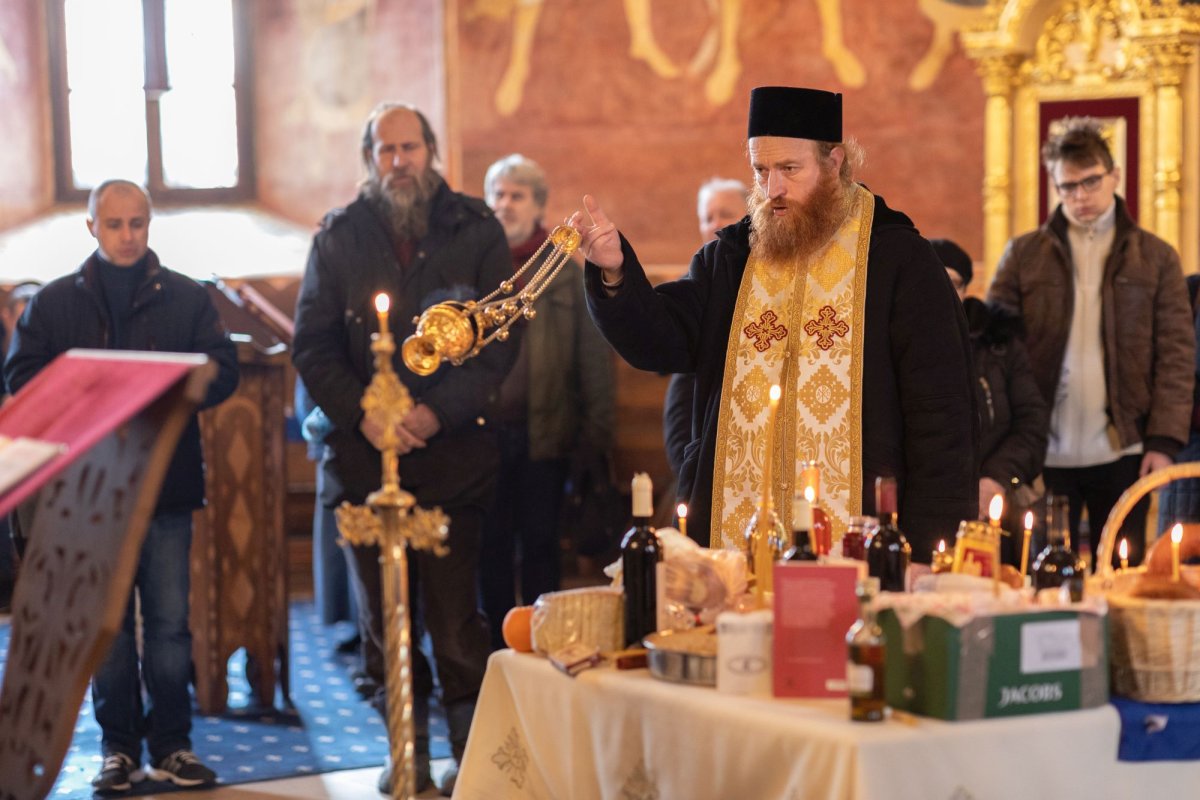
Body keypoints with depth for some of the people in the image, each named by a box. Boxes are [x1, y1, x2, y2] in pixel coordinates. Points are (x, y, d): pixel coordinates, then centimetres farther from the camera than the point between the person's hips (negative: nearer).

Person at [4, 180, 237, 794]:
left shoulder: (186, 298, 8)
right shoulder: (54, 302, 8)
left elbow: (221, 373, 2)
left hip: (166, 484, 0)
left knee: (170, 622, 1)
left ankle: (170, 745, 11)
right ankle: (119, 747, 14)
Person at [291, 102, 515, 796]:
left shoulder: (476, 230, 4)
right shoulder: (340, 236, 8)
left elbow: (499, 337, 0)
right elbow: (313, 345, 6)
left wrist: (438, 411, -12)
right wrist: (363, 415, -9)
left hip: (453, 447, -2)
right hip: (362, 451, 2)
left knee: (454, 610, -7)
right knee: (383, 612, 5)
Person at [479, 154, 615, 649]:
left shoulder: (565, 270, 4)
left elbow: (594, 352, 4)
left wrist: (596, 427, -3)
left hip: (545, 431, 0)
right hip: (483, 430, 0)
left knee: (540, 543, 6)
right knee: (492, 544, 6)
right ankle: (498, 649, 15)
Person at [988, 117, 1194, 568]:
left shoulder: (1156, 257, 7)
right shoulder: (1022, 256, 7)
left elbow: (1177, 354, 4)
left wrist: (1165, 441, -6)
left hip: (1123, 453, 0)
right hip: (1046, 455, 0)